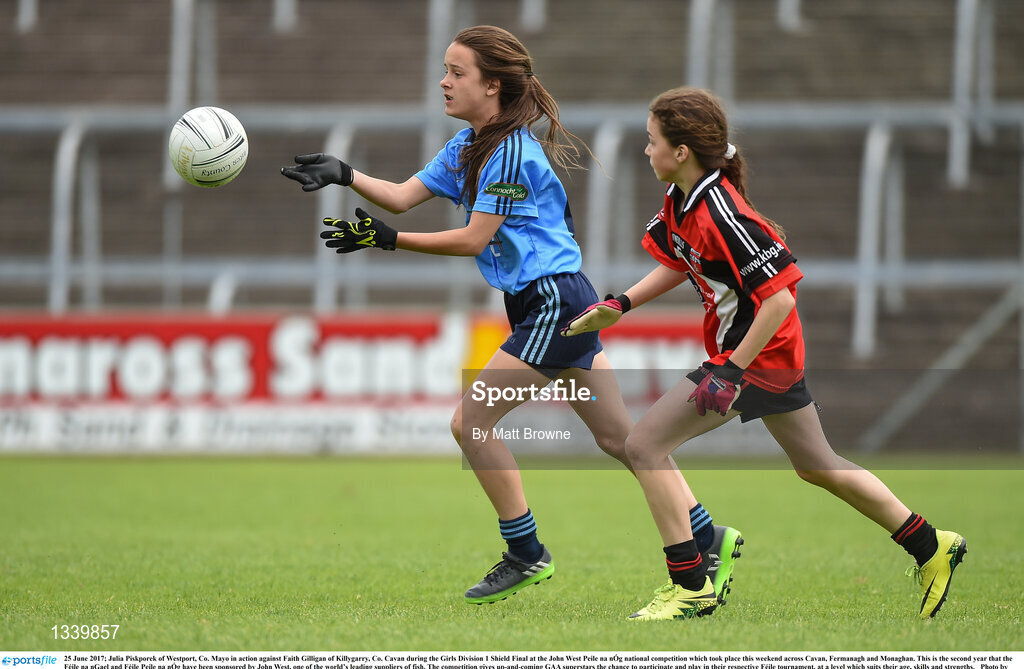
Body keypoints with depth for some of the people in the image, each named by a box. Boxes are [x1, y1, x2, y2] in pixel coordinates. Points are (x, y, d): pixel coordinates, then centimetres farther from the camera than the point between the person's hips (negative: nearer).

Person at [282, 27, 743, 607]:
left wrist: (386, 239, -18)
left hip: (554, 303, -10)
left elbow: (473, 238, -18)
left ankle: (527, 554, 1)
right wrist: (345, 176, -3)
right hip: (552, 304, 10)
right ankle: (709, 538, 12)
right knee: (618, 435, 10)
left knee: (471, 421, -8)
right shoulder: (469, 146, 12)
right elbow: (403, 196, 11)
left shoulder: (512, 151, -16)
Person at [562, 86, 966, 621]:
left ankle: (690, 587, -6)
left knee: (644, 445, -10)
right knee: (817, 465, 22)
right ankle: (929, 548, 32)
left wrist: (731, 372, -27)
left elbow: (779, 297, -27)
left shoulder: (722, 215, -26)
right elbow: (677, 265, 21)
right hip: (776, 354, 10)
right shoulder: (681, 201, 2)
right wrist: (620, 305, 8)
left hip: (758, 353, -10)